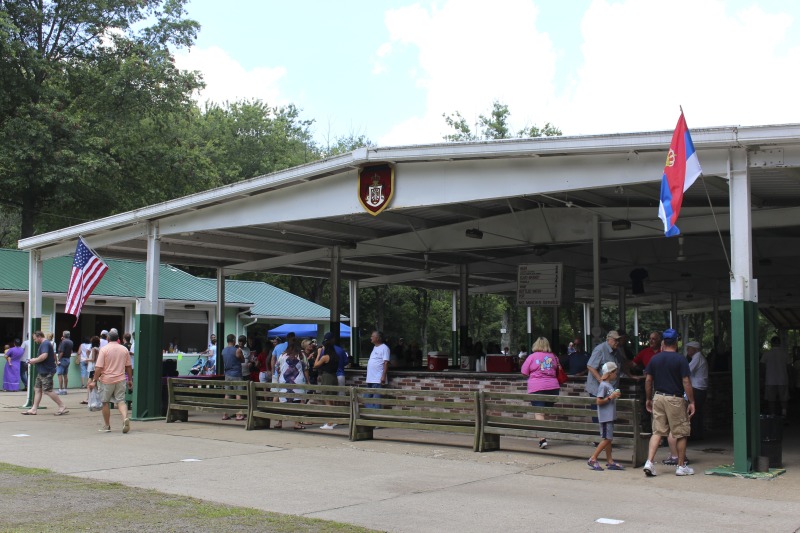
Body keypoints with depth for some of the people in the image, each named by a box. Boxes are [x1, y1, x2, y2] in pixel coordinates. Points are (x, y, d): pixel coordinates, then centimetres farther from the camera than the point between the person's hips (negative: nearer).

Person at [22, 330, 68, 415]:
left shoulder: (45, 344, -15)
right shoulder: (46, 343, 19)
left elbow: (44, 356, -30)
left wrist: (35, 360, -14)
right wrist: (36, 360, 16)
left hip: (46, 372, -11)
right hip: (42, 371, 11)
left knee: (47, 390, -9)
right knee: (37, 389, 11)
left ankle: (62, 407, -6)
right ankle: (34, 409, 14)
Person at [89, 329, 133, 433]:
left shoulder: (104, 349, -7)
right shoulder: (124, 349, 5)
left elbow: (99, 367, -12)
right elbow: (128, 366, 11)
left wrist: (94, 380, -6)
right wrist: (130, 380, 20)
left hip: (106, 380, -3)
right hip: (121, 380, 3)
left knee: (105, 402, 11)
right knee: (121, 401, 4)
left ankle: (106, 426, 18)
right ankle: (125, 417, -22)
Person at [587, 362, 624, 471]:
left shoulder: (609, 385, 14)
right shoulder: (603, 385, -14)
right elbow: (599, 401, -17)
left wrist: (615, 396, 8)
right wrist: (610, 397, -19)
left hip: (610, 416, 9)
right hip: (605, 416, -9)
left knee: (609, 439, 11)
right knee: (606, 439, -7)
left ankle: (610, 461, 15)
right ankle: (592, 459, -1)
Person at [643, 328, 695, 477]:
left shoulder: (654, 359, 4)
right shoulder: (681, 360, -8)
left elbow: (648, 380, 6)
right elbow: (686, 382, -11)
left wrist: (648, 399, 16)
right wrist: (692, 402, -6)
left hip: (658, 398, 4)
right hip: (675, 399, -4)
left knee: (657, 432, 7)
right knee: (681, 434, 8)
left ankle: (649, 462, -6)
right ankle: (681, 466, 14)